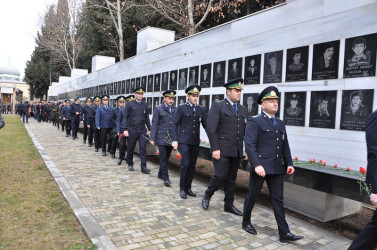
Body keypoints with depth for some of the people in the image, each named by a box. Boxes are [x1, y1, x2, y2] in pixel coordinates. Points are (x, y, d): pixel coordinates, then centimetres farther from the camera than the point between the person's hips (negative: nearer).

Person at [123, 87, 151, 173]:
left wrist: (149, 129, 9)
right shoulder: (130, 104, -2)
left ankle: (143, 167, -3)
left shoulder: (144, 105, 8)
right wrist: (125, 129, -10)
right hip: (132, 130, -2)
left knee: (143, 148, -4)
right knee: (131, 148, 10)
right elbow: (125, 117, -3)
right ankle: (130, 164, 28)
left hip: (142, 130, 2)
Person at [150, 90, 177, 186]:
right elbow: (154, 124, -2)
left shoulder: (175, 110, 9)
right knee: (163, 158, -5)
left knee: (166, 158, 13)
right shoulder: (158, 109, 0)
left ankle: (161, 174, 31)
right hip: (162, 138, -4)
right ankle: (166, 178, -1)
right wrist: (152, 138, -8)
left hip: (171, 138, 4)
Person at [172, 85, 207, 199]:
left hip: (195, 142, 4)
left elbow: (206, 125, 10)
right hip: (184, 141, -4)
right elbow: (175, 124, -3)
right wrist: (174, 140, -10)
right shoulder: (181, 108, -1)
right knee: (185, 164, -9)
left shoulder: (201, 110, 10)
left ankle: (188, 188, 22)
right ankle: (182, 189, 7)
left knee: (192, 166, 8)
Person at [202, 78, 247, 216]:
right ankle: (207, 195, 20)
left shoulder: (242, 110, 14)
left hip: (237, 151, 6)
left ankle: (229, 205, 25)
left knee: (231, 179, 12)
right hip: (222, 150, -6)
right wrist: (215, 149, -16)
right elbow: (211, 129, -12)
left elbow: (246, 131, 16)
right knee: (221, 176, -7)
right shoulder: (217, 106, -5)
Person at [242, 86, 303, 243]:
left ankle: (284, 233, 13)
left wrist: (289, 163, 6)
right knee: (252, 196, 10)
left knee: (278, 200, 8)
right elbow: (249, 145, -16)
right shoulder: (254, 121, -7)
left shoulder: (280, 124, 15)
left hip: (277, 168, 6)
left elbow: (285, 146, 17)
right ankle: (246, 222, 31)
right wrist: (256, 165, -23)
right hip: (260, 167, -5)